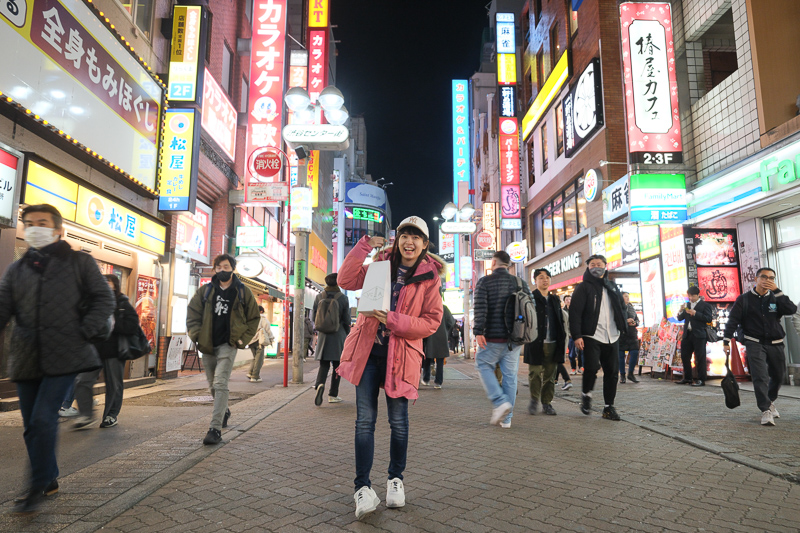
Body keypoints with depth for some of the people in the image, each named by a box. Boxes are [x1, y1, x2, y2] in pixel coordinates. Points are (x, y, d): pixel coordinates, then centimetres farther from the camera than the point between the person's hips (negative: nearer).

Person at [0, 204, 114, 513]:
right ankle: (49, 480, 29)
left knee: (43, 419, -11)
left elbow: (104, 299, 1)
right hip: (27, 359, 5)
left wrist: (84, 332, -10)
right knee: (32, 425, 11)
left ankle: (38, 487, 4)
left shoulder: (79, 262, 3)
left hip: (64, 357, -5)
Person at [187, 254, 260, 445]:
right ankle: (224, 411, 43)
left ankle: (215, 429, -14)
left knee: (220, 384, -14)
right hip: (207, 345, 4)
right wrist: (197, 335, -4)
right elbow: (192, 314, 10)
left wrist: (242, 339, -3)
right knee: (213, 385, 16)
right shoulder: (205, 291, 6)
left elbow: (254, 318, 6)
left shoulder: (243, 292, 0)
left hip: (228, 345, -4)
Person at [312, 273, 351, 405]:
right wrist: (347, 334, 11)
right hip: (338, 336, -2)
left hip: (323, 335, 2)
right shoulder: (343, 298, -6)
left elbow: (314, 317, 6)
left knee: (324, 364, 9)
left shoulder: (319, 297, 1)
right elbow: (346, 320, -4)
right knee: (337, 365, 8)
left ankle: (320, 384, -21)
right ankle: (333, 395, 11)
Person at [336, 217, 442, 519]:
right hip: (368, 350, 2)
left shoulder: (429, 277, 1)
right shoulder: (381, 264, 9)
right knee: (365, 420, 1)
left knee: (398, 421, 8)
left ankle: (395, 479, 29)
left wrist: (394, 320, -17)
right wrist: (365, 246, -10)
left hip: (401, 354, -1)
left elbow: (432, 321, -5)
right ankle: (363, 488, 11)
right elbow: (346, 281, -2)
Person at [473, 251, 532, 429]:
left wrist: (478, 331, -16)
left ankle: (501, 401, -7)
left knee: (483, 365, 11)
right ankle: (506, 418, 12)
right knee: (510, 374, 8)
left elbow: (480, 307, -14)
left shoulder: (484, 282, -3)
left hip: (493, 336, -4)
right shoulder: (520, 282, 10)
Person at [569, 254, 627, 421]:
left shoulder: (612, 287, 18)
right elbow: (575, 312, -8)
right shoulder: (583, 287, 0)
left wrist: (624, 322, 9)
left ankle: (609, 407, 16)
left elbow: (621, 307, 27)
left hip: (612, 338, 6)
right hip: (592, 336, -5)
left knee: (612, 371, 5)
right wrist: (577, 335, -16)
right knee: (592, 367, -19)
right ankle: (586, 395, 8)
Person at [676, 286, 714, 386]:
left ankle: (701, 380, 1)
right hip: (687, 335, 7)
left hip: (699, 335, -7)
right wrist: (681, 311, -3)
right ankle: (687, 378, 20)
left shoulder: (705, 305, -1)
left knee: (700, 357, -5)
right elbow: (680, 318, 16)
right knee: (684, 356, 10)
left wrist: (695, 313, -19)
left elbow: (709, 318, -12)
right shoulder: (687, 305, 18)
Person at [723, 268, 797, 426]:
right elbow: (733, 321, -4)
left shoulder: (775, 298, 8)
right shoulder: (744, 299, 0)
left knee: (778, 377, 14)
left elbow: (791, 309, -12)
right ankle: (765, 411, -13)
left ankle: (770, 402, 38)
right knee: (760, 377, -15)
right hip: (755, 343, -3)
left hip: (775, 344, 4)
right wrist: (726, 341, -12)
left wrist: (776, 290, -14)